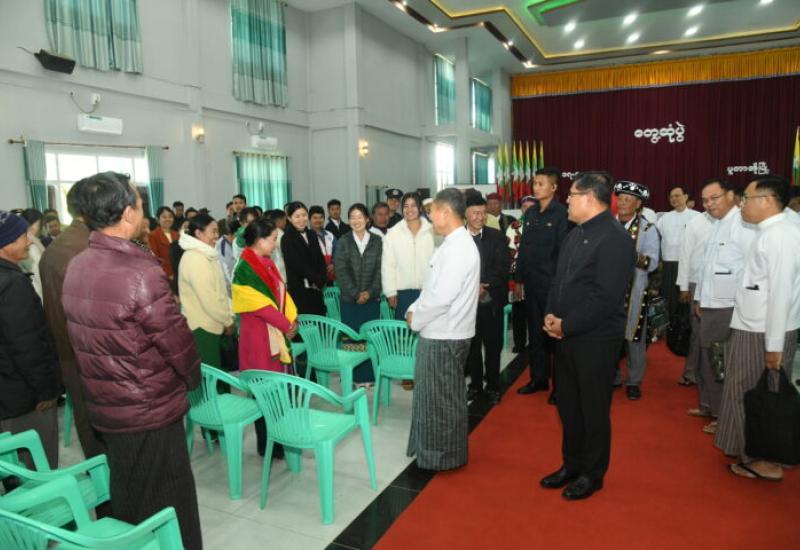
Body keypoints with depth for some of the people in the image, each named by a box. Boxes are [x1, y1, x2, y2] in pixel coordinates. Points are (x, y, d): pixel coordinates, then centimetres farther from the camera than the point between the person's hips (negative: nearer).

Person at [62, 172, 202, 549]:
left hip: (104, 405, 8)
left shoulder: (75, 268, 0)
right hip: (150, 409, -7)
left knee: (126, 500, 24)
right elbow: (175, 339, -18)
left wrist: (108, 383, 14)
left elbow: (87, 337, 5)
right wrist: (192, 378, 1)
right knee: (167, 507, 10)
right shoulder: (140, 272, -24)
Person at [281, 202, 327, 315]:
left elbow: (320, 260, 12)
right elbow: (297, 264, -10)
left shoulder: (312, 235, 14)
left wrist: (321, 280, -3)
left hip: (316, 290, 6)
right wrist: (315, 280, -6)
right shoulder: (287, 239, -5)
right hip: (298, 290, -6)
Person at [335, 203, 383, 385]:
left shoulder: (377, 242, 6)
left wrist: (370, 292, -10)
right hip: (349, 299, -1)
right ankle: (352, 376, 10)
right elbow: (341, 271, -2)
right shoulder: (343, 242, 4)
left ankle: (368, 375, 12)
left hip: (372, 298, 1)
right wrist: (356, 294, -10)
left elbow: (380, 270, 2)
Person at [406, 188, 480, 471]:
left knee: (442, 398, 5)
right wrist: (415, 310, 4)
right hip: (439, 333, 9)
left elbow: (442, 297, -25)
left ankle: (444, 455, 21)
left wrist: (415, 318, -12)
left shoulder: (458, 248, -20)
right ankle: (434, 449, 34)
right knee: (434, 395, 19)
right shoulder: (453, 244, 11)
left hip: (444, 337, -9)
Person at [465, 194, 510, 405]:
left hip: (491, 300, 0)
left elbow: (502, 268, -7)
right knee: (471, 346, 10)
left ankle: (493, 386, 24)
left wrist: (484, 286, -20)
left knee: (493, 346, 9)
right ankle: (475, 384, 26)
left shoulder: (497, 237, 1)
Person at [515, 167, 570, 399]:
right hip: (531, 282, 6)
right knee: (535, 332, 13)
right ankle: (538, 378, 25)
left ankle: (560, 383, 17)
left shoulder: (561, 214, -9)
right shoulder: (530, 213, 10)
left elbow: (563, 251, -12)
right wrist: (518, 279, 12)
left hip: (552, 283, -6)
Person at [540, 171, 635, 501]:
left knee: (593, 410, 8)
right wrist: (551, 315, -1)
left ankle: (592, 474, 27)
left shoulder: (614, 239, -16)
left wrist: (565, 325, -17)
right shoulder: (575, 235, 12)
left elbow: (606, 297, -22)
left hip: (596, 340, -8)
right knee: (567, 405, 18)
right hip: (567, 337, 8)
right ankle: (571, 465, 36)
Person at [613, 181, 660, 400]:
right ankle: (612, 377, 24)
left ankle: (634, 381, 19)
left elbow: (652, 263, -12)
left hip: (634, 291, -3)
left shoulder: (647, 229, -2)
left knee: (634, 336, 4)